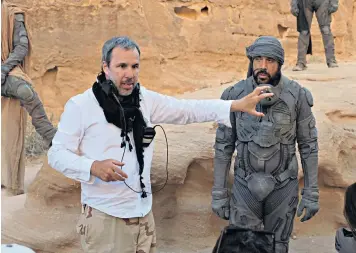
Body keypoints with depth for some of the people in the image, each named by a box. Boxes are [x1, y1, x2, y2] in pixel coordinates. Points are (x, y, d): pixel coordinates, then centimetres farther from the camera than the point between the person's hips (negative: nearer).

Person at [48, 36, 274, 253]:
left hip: (143, 213, 5)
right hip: (104, 217, -4)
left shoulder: (146, 99, 4)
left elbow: (187, 109, 0)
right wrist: (93, 167, -24)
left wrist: (237, 105, -10)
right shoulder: (80, 106, -9)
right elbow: (57, 154, -6)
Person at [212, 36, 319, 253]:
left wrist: (312, 193, -4)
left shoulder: (297, 96, -13)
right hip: (246, 184, 1)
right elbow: (224, 146, -2)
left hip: (283, 186, 0)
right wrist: (218, 193, -2)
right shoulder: (234, 95, -10)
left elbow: (308, 145, -4)